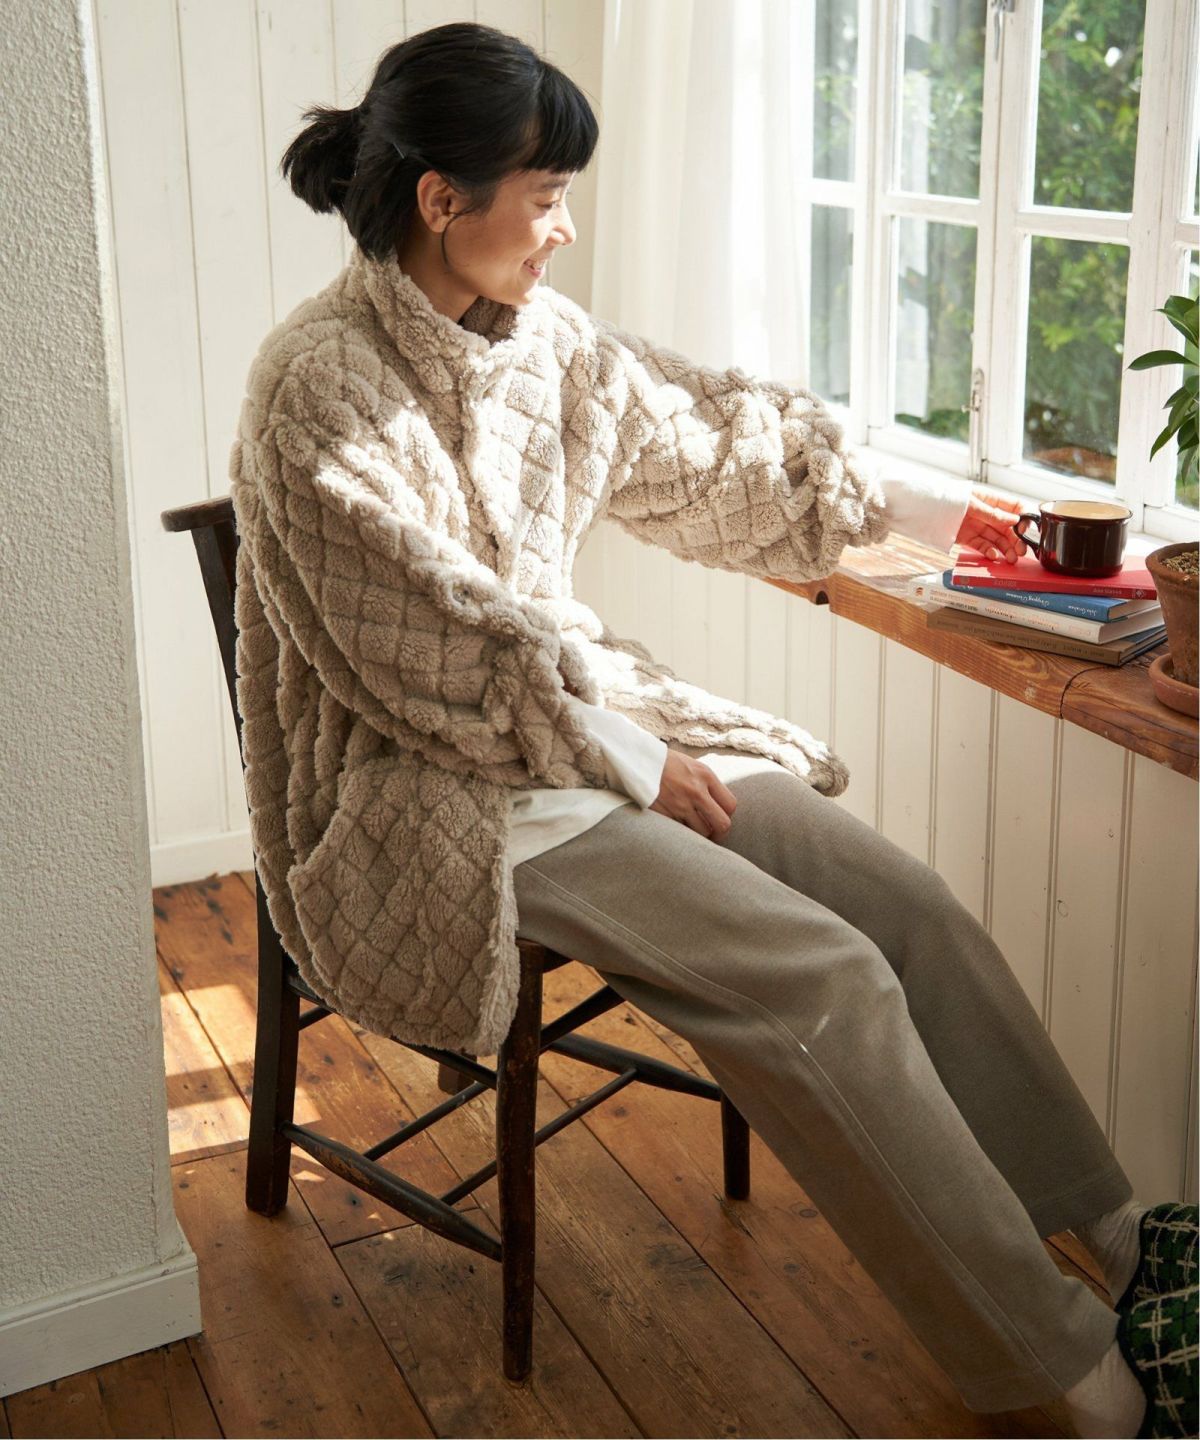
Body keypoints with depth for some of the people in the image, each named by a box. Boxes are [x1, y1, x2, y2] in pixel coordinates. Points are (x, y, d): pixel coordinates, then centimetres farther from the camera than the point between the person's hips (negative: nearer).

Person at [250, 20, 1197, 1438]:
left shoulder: (541, 335, 6)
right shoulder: (319, 389, -17)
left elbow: (703, 454, 18)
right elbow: (429, 658, -19)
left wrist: (905, 502, 23)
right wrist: (625, 760, -13)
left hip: (589, 716, 8)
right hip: (445, 789, -8)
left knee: (911, 900, -7)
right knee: (823, 977, -21)